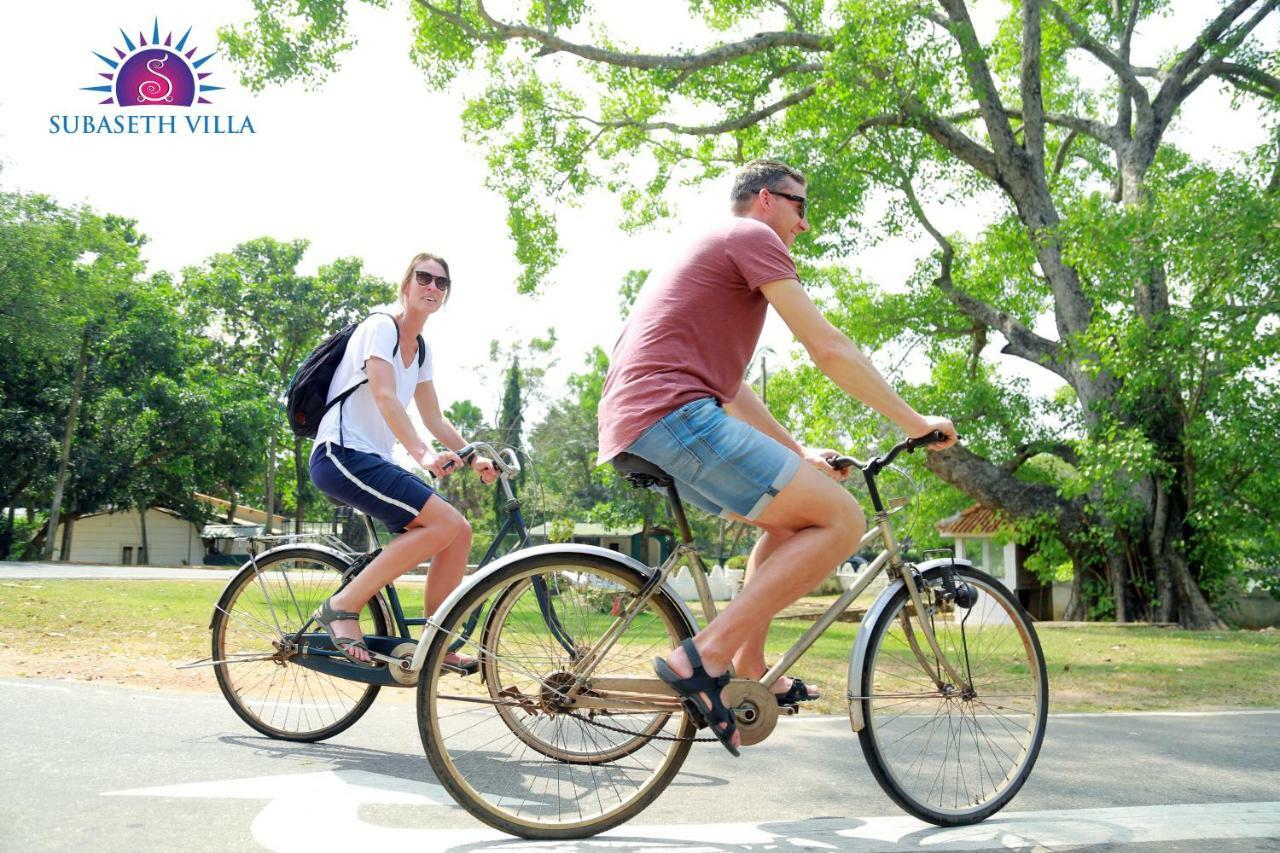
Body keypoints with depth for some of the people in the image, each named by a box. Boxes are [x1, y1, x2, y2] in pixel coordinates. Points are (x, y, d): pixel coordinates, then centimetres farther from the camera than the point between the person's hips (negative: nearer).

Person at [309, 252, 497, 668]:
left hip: (373, 461, 8)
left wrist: (475, 458, 8)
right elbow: (385, 397, -22)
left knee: (459, 532, -4)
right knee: (445, 522, -23)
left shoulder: (421, 351, 17)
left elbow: (435, 420, 21)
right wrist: (423, 453, -36)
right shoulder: (380, 327, -7)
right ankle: (342, 606, -16)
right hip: (341, 455, -8)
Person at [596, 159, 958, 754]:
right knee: (841, 520, -11)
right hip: (674, 414, -10)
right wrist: (914, 423, 3)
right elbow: (828, 349, -4)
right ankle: (704, 658, -18)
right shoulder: (751, 237, 3)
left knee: (792, 517, 23)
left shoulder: (709, 251, 33)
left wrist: (798, 453, 32)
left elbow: (730, 388, 34)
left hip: (630, 428, 10)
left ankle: (748, 671, 17)